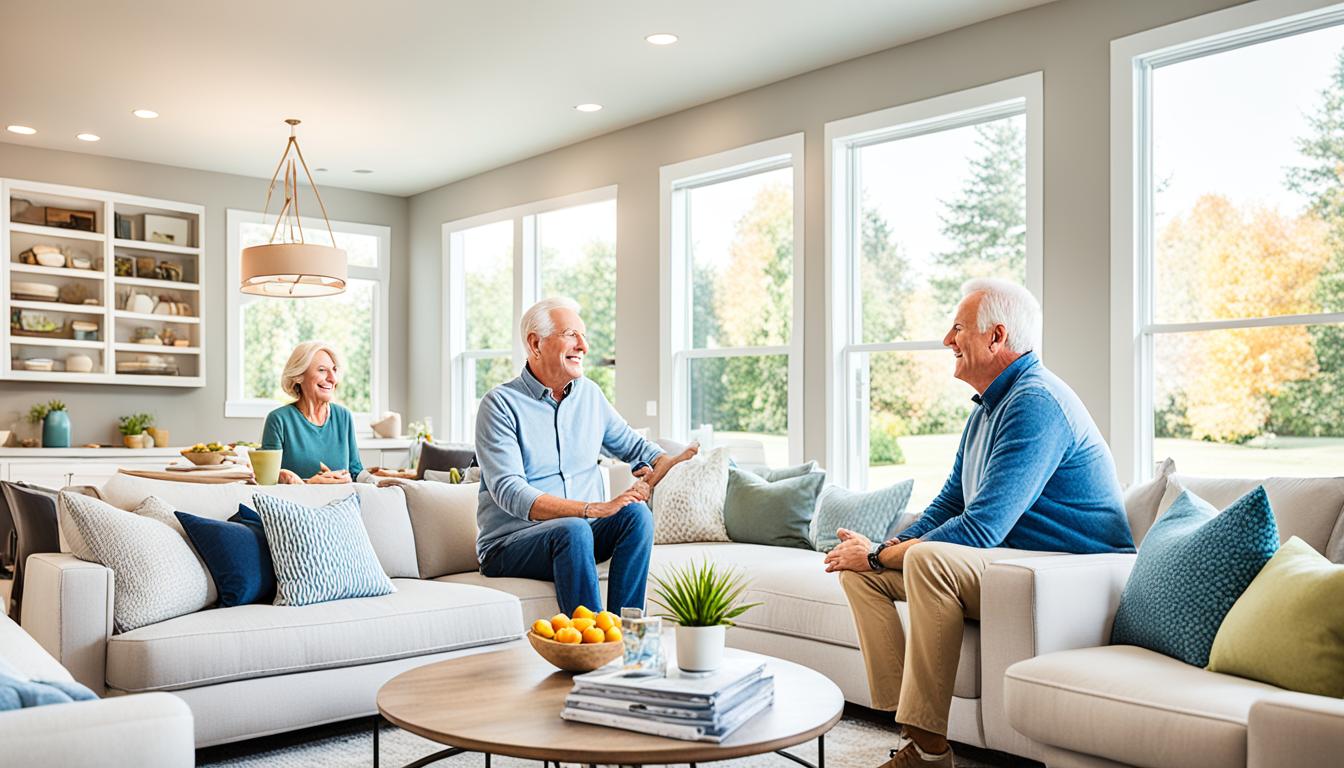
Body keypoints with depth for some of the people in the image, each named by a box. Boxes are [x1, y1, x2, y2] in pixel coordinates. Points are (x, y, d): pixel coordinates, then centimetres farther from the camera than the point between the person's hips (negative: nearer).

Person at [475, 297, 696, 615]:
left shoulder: (589, 394, 10)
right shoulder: (500, 404, -9)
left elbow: (634, 446, 21)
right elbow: (509, 492, -20)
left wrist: (669, 464, -5)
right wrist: (594, 509, -29)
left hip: (578, 532, 5)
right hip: (509, 546, -5)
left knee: (636, 513, -22)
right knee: (573, 529, -34)